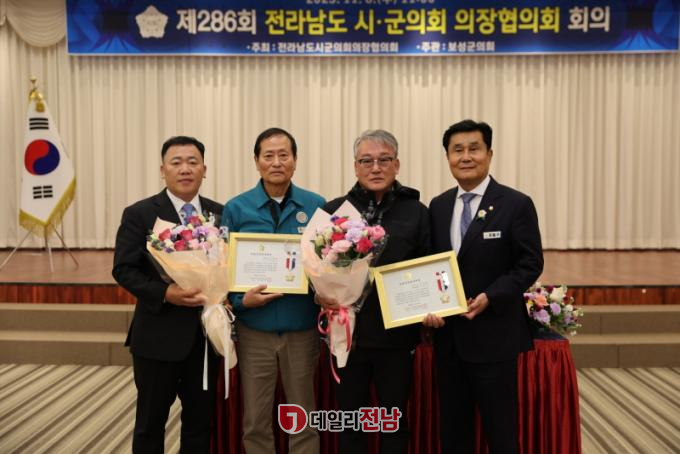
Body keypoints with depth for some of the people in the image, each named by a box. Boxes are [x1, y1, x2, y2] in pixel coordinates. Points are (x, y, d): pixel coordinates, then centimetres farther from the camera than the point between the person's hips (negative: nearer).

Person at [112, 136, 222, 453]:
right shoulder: (139, 214, -5)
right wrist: (164, 293, -24)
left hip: (206, 334, 3)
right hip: (158, 335, -3)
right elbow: (123, 270, -9)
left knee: (201, 418, 15)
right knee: (151, 420, 12)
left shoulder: (220, 214, 6)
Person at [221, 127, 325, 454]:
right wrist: (241, 300, -15)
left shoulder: (317, 206, 0)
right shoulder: (236, 209, -1)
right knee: (256, 422, 12)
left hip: (302, 328, 0)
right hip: (254, 329, 0)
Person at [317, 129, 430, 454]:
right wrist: (319, 294, -15)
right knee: (349, 418, 15)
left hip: (397, 333, 0)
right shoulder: (333, 210, 3)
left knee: (394, 419, 14)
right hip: (347, 332, 1)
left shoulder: (416, 212, 2)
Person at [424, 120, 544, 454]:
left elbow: (530, 264, -8)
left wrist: (489, 297, -19)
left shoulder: (516, 204, -6)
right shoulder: (438, 206, 8)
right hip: (447, 335, 5)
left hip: (494, 336, -4)